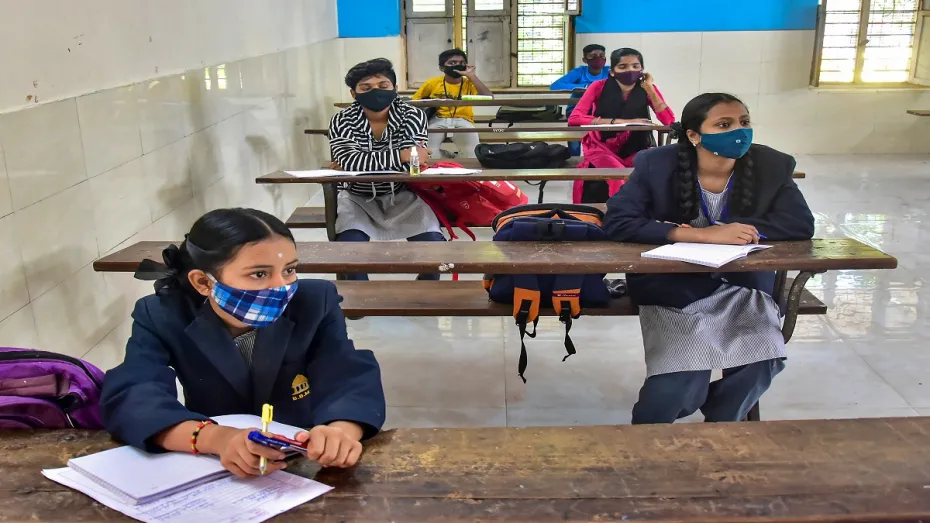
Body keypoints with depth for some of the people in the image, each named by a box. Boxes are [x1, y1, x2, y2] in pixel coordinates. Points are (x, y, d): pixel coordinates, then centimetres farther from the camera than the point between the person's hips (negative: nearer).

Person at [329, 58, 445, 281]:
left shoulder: (412, 116, -7)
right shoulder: (342, 121, -7)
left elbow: (410, 161, -21)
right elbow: (348, 161, -25)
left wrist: (360, 164, -19)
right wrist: (400, 155, -29)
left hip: (403, 196, 1)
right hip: (358, 198, 0)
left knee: (432, 242, -21)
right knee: (350, 245, -29)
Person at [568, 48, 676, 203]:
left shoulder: (647, 89, -1)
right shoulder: (599, 87, -8)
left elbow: (669, 121, -10)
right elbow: (574, 119, -20)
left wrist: (650, 89, -14)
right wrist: (619, 121, -22)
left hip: (635, 149, 3)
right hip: (602, 147, -2)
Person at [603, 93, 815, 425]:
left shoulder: (772, 166, -4)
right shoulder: (656, 165, -12)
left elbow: (801, 224, -10)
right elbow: (617, 222, -21)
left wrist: (724, 229, -22)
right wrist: (700, 234, -30)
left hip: (743, 289, 3)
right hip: (674, 288, -3)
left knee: (761, 362, -20)